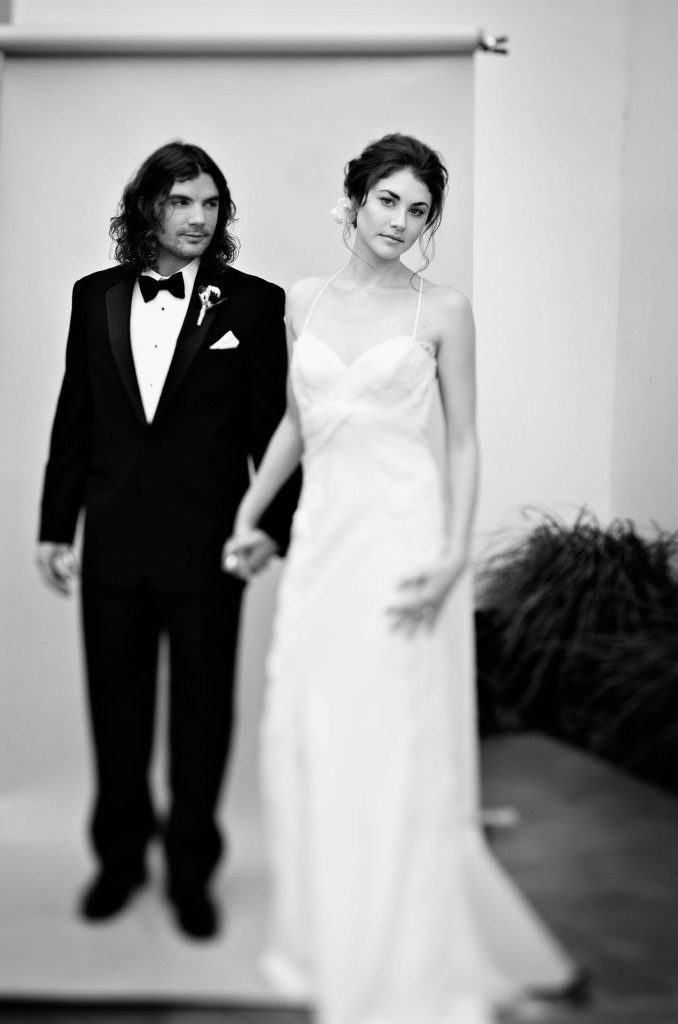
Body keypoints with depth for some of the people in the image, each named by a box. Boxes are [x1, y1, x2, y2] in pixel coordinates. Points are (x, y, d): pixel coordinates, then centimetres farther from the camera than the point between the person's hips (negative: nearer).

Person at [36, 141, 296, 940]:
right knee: (115, 704, 15)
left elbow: (274, 424, -3)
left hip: (206, 544, -3)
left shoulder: (254, 304, -4)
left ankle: (192, 872, 28)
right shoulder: (95, 297, 6)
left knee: (202, 711, 10)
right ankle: (119, 854, 35)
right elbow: (74, 418, 7)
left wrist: (275, 522, -12)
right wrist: (54, 527, 6)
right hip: (112, 539, 3)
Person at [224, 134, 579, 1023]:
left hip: (403, 536, -4)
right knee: (307, 740, 7)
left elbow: (463, 441, -1)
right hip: (322, 534, 4)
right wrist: (248, 517, 16)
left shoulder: (442, 311, 0)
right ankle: (327, 945, 26)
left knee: (400, 751, -1)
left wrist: (453, 554, -12)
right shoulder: (304, 302, 11)